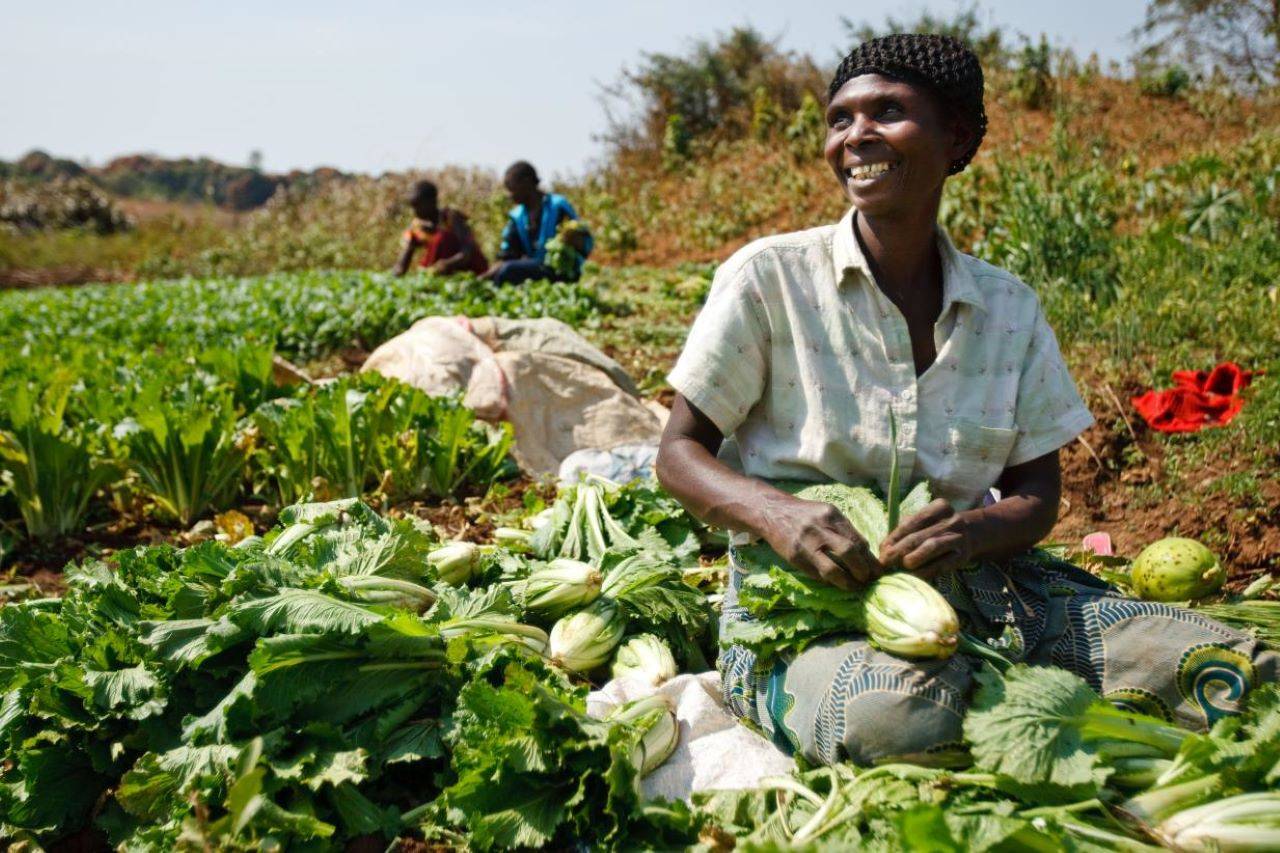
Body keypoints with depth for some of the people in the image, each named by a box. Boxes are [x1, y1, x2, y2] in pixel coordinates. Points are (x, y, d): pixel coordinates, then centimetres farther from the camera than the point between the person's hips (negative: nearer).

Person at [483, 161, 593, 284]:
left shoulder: (558, 206, -7)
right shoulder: (517, 217, 11)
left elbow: (587, 244, -10)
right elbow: (505, 257, 8)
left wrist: (573, 239, -33)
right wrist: (485, 277, -8)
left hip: (560, 272, -7)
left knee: (509, 270, -26)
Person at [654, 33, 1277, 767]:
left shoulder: (1009, 307, 7)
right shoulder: (770, 278, -4)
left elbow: (1037, 491, 8)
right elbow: (680, 451, -2)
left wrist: (976, 530, -17)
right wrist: (777, 515, -24)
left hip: (972, 586, 4)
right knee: (902, 717, -38)